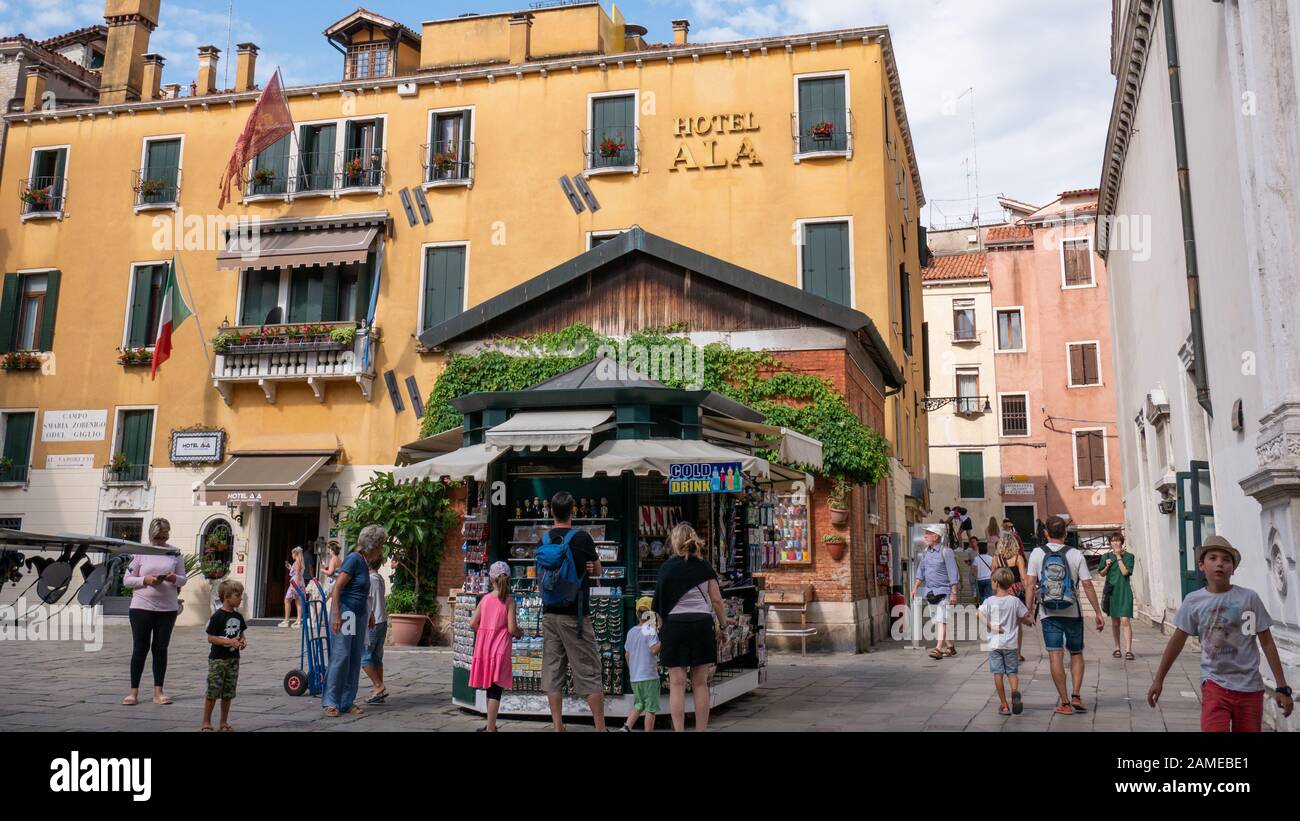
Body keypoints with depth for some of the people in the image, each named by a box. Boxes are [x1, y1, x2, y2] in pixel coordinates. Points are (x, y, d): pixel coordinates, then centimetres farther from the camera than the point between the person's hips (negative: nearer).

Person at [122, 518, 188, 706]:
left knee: (161, 649, 6)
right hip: (141, 607, -1)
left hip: (167, 609, 1)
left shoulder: (175, 553, 5)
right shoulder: (140, 553, 1)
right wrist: (145, 580, -16)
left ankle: (158, 692, 11)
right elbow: (127, 579, 1)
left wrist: (174, 579, -15)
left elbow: (183, 579, 7)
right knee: (140, 649, 2)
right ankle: (133, 692, 10)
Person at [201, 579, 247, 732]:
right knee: (213, 691, -2)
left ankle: (224, 722, 19)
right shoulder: (217, 616, -12)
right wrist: (229, 641, -22)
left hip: (233, 659, 6)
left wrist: (243, 641, -3)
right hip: (218, 659, -6)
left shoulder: (238, 616, 8)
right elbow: (210, 638, -14)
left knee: (228, 693, 10)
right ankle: (206, 722, 10)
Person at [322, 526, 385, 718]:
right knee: (340, 657, -7)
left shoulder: (365, 561, 12)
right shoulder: (354, 559, -13)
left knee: (355, 660, 8)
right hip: (345, 613, -9)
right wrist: (336, 615, -23)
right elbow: (336, 588, -17)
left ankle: (347, 702, 13)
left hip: (359, 615, 9)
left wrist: (369, 615, 24)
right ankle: (331, 702, 2)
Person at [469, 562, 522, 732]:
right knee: (495, 689, -2)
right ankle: (490, 728, -6)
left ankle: (491, 726, 26)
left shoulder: (485, 599, 4)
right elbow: (512, 628, -13)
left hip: (484, 647, 4)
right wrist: (520, 633, 7)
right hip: (500, 648, -4)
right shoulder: (509, 600, -7)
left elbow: (473, 624, 2)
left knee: (490, 686, 15)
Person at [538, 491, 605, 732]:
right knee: (589, 672, 1)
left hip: (549, 613, 4)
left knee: (552, 672, 7)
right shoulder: (582, 537, -9)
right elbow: (596, 571, 3)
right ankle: (600, 728, 4)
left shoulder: (543, 540, 4)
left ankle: (558, 727, 10)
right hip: (575, 614, -4)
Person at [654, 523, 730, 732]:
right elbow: (716, 600, 2)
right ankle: (701, 730, 9)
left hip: (675, 623, -2)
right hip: (702, 624, 2)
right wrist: (722, 625, 12)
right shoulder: (705, 566, 3)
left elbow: (659, 604, -2)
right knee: (700, 684, 7)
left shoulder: (667, 567, -2)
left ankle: (679, 730, -2)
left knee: (677, 683, 1)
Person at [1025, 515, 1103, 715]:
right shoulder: (1076, 555, -4)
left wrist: (1029, 611, 0)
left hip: (1049, 614, 0)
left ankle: (1065, 702, 2)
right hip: (1072, 612, 1)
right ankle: (1076, 696, 5)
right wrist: (1098, 612, 2)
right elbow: (1087, 586, -5)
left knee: (1055, 656, 1)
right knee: (1076, 654, 16)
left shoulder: (1037, 554, -3)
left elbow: (1030, 585, -5)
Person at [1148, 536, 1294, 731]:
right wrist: (1158, 680, 9)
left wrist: (1282, 687, 0)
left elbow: (1267, 643, 0)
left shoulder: (1249, 598, -5)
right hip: (1215, 685, 0)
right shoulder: (1193, 601, -3)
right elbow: (1177, 641, 5)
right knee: (1213, 728, -15)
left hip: (1250, 687, 0)